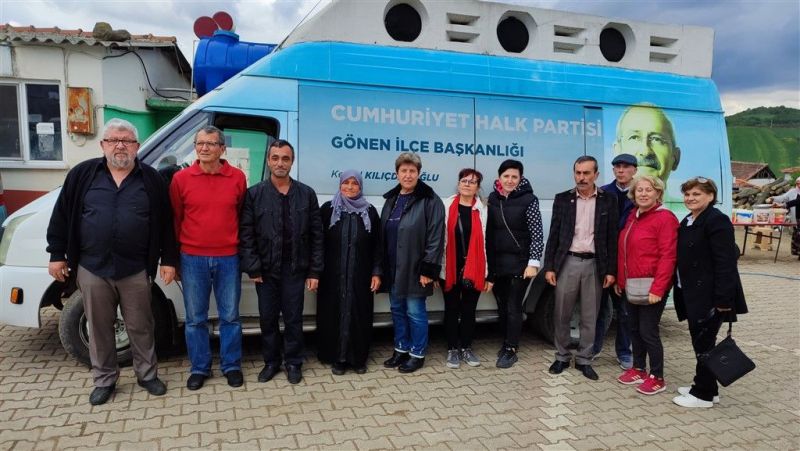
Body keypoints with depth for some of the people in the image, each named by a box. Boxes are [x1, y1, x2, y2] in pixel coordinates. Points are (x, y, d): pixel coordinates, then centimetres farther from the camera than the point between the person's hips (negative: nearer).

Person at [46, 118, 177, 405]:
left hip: (135, 270, -1)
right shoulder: (83, 174, 2)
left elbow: (165, 222, 3)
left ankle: (147, 375, 26)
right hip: (92, 268, 1)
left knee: (140, 327, 9)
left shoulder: (151, 179, 1)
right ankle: (104, 380, 27)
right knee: (99, 328, 12)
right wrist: (57, 255, 3)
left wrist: (168, 259, 0)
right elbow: (62, 215, 5)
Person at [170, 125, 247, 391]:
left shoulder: (237, 178, -1)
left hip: (228, 258, 0)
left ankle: (231, 366, 25)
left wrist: (241, 249, 7)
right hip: (192, 259, 0)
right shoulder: (181, 178, -1)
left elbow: (242, 217, 7)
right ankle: (199, 368, 26)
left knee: (230, 316, 10)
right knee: (195, 318, 10)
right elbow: (175, 219, 5)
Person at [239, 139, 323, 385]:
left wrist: (314, 271, -2)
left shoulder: (307, 194, 2)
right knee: (267, 318, 10)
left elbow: (316, 236, 2)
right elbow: (246, 234, -2)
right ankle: (271, 362, 28)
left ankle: (293, 363, 24)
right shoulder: (254, 194, 0)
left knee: (293, 318, 7)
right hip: (265, 270, 0)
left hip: (294, 269, 0)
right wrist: (253, 268, -9)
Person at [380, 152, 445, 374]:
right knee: (397, 309, 15)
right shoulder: (391, 199, 12)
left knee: (415, 311, 3)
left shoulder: (430, 201, -10)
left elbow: (435, 238, -14)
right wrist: (382, 266, 12)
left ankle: (417, 353, 18)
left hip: (414, 268, -7)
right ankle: (401, 349, 29)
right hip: (392, 268, 7)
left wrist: (428, 269, -18)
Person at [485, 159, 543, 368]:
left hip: (519, 263, -4)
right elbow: (489, 231, 10)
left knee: (514, 308, 0)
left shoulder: (529, 199, -8)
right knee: (501, 306, 12)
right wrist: (487, 262, 10)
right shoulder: (493, 198, 5)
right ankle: (506, 342, 29)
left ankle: (511, 350, 12)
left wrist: (533, 262, -14)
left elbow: (537, 234, -8)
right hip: (496, 263, 4)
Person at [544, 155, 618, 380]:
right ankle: (562, 357, 21)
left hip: (594, 264, 0)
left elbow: (612, 237, 1)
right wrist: (549, 266, -2)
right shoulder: (562, 199, 3)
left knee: (590, 317, 8)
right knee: (561, 315, 6)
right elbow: (554, 235, 3)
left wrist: (611, 270, -3)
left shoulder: (608, 200, 2)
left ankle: (584, 360, 21)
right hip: (567, 262, 1)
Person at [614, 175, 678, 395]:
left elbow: (668, 256, -18)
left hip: (650, 287, -7)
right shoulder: (632, 216, 12)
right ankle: (638, 369, 29)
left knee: (648, 331, -1)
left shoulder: (665, 218, -12)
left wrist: (657, 289, -22)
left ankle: (657, 378, 14)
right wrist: (619, 280, 13)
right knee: (635, 329, 15)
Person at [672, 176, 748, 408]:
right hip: (692, 294, 9)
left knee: (704, 343, 0)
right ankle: (706, 387, 29)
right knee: (699, 343, 16)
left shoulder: (717, 221, -14)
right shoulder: (687, 222, 14)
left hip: (709, 297, -9)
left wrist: (723, 300, -22)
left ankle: (703, 394, 12)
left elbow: (725, 263, -19)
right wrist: (682, 291, 12)